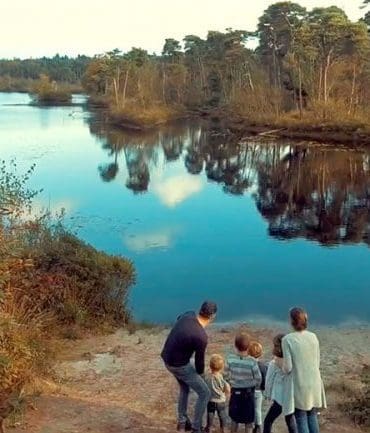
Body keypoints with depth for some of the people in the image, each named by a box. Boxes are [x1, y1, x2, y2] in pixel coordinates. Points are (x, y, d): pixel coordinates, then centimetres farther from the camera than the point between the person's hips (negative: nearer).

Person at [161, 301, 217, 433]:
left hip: (167, 358, 8)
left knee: (184, 388, 30)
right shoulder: (201, 337, -29)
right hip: (179, 365, -8)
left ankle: (182, 422, 40)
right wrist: (200, 374, 8)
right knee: (205, 393, 6)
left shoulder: (188, 315, -9)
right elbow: (199, 360, -15)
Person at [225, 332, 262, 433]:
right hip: (248, 393, -2)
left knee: (234, 418, 20)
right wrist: (254, 385, 8)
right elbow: (258, 379, -13)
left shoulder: (230, 359, -15)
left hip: (235, 391, 2)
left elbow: (227, 375, -5)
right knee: (249, 421, 12)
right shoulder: (252, 361, -21)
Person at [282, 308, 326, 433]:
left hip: (300, 384, -4)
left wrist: (284, 369, 8)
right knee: (312, 416, 18)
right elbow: (317, 363, 7)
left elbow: (288, 368, -13)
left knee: (301, 418, 7)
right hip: (314, 382, 4)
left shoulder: (287, 339, -14)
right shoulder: (313, 337, -1)